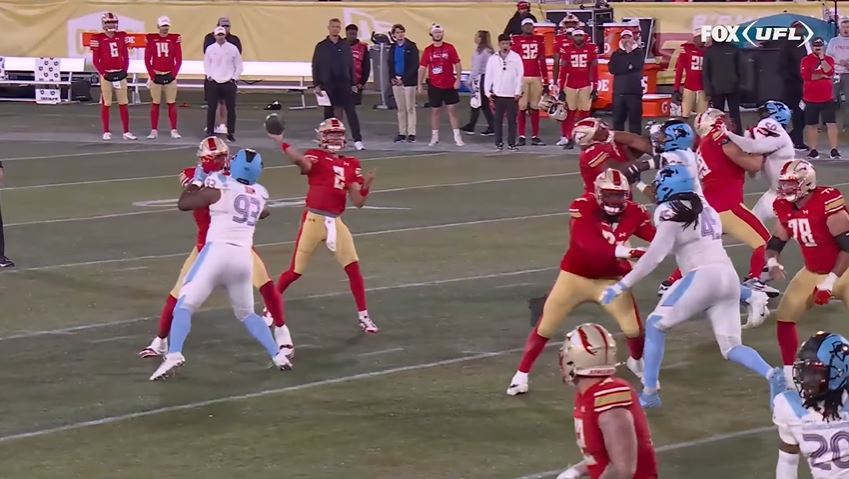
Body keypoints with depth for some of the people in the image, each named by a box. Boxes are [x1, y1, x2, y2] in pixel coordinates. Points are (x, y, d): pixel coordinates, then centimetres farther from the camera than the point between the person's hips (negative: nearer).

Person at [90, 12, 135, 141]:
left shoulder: (122, 36, 7)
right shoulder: (98, 38, -5)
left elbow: (126, 56, 12)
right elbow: (95, 60, -2)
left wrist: (125, 71, 2)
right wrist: (102, 73, -10)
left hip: (120, 74, 4)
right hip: (106, 75, -4)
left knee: (123, 104, 5)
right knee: (106, 105, 2)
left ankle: (126, 132, 9)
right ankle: (106, 132, 9)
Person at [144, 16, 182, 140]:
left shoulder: (175, 39, 2)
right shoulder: (151, 39, 1)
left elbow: (178, 59, 3)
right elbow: (147, 59, 2)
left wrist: (174, 74, -5)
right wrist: (152, 74, -5)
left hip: (170, 76, 0)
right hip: (156, 76, 0)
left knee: (172, 104, 2)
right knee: (155, 104, 4)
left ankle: (174, 130, 5)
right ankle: (154, 130, 7)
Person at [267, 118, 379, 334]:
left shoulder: (350, 165, 12)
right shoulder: (315, 157, -2)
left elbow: (358, 202, 8)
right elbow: (301, 161, -29)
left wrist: (366, 185, -10)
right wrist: (280, 142, -43)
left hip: (335, 222, 4)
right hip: (314, 219, -4)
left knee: (353, 268, -3)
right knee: (296, 271, 2)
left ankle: (364, 317, 8)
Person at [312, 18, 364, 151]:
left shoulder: (345, 46, 7)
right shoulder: (321, 46, 2)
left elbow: (351, 65, 9)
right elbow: (315, 67, 3)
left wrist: (353, 83, 5)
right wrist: (316, 85, -4)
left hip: (344, 83, 0)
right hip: (327, 84, 0)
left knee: (351, 111, -7)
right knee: (329, 112, 7)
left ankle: (357, 140, -10)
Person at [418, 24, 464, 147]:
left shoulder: (450, 48, -1)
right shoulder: (427, 50, 3)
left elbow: (457, 64, 0)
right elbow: (422, 68, 6)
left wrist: (458, 80, -9)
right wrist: (420, 84, 1)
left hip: (449, 85, -2)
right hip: (434, 85, 2)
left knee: (452, 109, -1)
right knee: (434, 110, 7)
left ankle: (457, 137, 1)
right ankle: (434, 137, 14)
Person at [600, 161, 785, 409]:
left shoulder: (672, 212, -2)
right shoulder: (704, 208, 21)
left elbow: (655, 256, -8)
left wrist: (622, 285, -7)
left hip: (703, 276, -7)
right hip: (728, 275, 7)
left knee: (655, 325, 11)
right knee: (731, 346, 7)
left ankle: (649, 393, 8)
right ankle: (772, 375, -20)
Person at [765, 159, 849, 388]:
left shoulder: (827, 202, -27)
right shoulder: (785, 208, -4)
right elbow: (774, 244, 6)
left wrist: (831, 281, -24)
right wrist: (772, 263, -17)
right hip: (813, 272, 7)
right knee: (785, 316, -1)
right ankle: (789, 371, 14)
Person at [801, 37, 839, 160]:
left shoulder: (829, 60, 5)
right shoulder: (806, 60, -1)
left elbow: (829, 72, -14)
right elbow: (806, 76, -15)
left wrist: (822, 58, -16)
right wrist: (823, 75, -11)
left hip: (827, 99, 1)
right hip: (810, 99, -1)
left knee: (831, 123, -7)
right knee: (811, 125, 7)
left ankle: (834, 150, -8)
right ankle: (813, 150, 17)